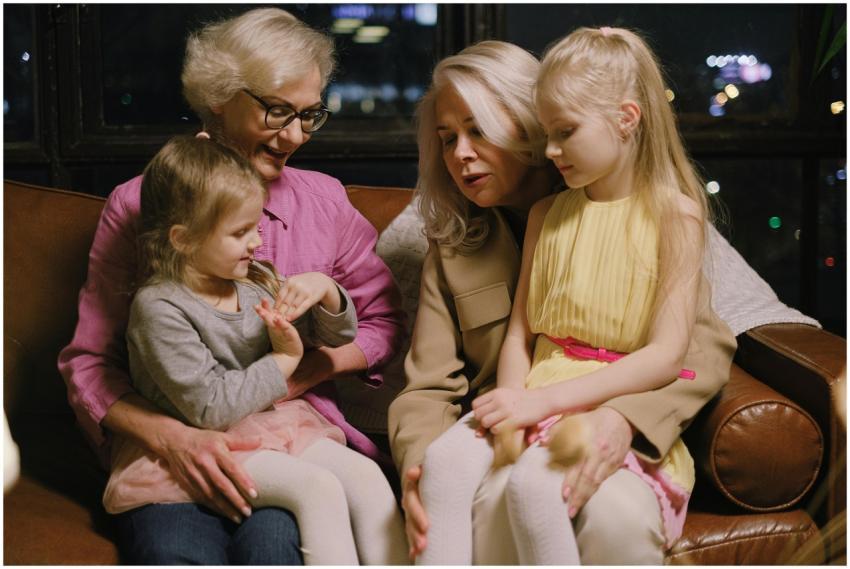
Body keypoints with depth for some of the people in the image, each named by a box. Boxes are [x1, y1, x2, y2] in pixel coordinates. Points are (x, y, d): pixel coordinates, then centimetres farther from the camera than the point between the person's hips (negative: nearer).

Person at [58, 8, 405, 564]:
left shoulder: (324, 199, 12)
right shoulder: (138, 204, 4)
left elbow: (384, 320, 17)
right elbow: (88, 361, 1)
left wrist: (296, 375, -3)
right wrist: (171, 437, -18)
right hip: (170, 456, -1)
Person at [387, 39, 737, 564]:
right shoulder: (451, 249, 15)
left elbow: (706, 339, -3)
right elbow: (428, 389, 7)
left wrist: (626, 416, -22)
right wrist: (418, 463, -17)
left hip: (611, 442, -1)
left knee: (616, 512, -37)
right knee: (504, 501, -36)